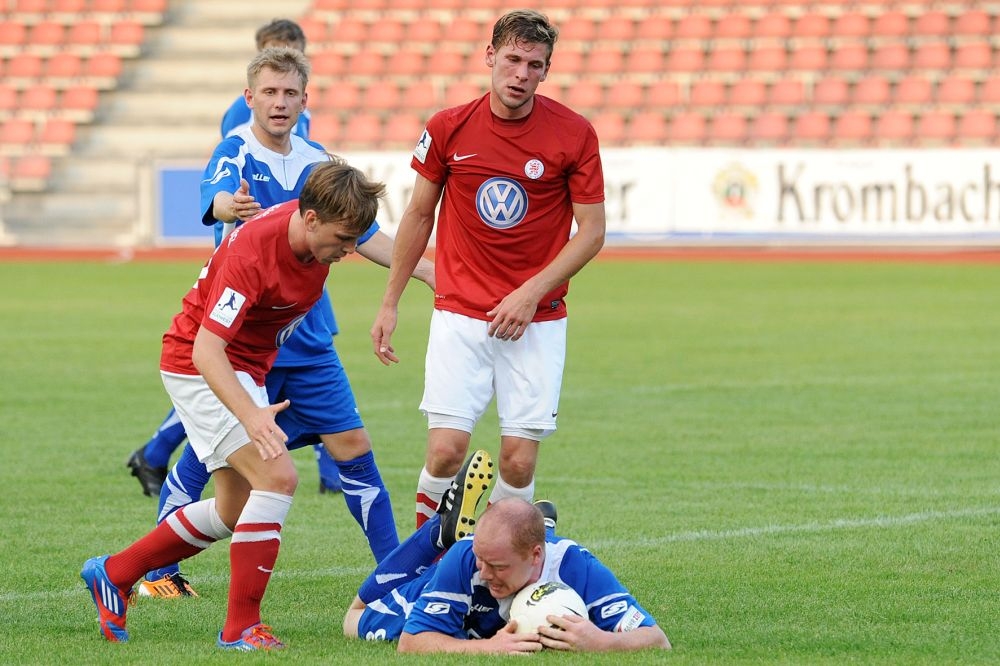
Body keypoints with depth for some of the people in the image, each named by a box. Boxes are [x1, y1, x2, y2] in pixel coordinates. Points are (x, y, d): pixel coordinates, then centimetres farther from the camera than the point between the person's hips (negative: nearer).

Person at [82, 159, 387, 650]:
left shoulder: (320, 230, -10)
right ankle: (241, 628, -18)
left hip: (244, 369, 9)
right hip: (199, 369, -9)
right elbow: (205, 350, -37)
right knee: (277, 477, -23)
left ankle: (115, 573, 28)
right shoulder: (252, 253, -33)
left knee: (235, 512, 15)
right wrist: (250, 415, -50)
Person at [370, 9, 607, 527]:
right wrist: (390, 304, 13)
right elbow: (418, 216, 12)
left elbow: (592, 232, -1)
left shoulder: (574, 134, -6)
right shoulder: (448, 128, -1)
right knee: (446, 448, -11)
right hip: (459, 314, 0)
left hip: (537, 320, 0)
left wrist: (530, 293, -11)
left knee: (519, 459, -7)